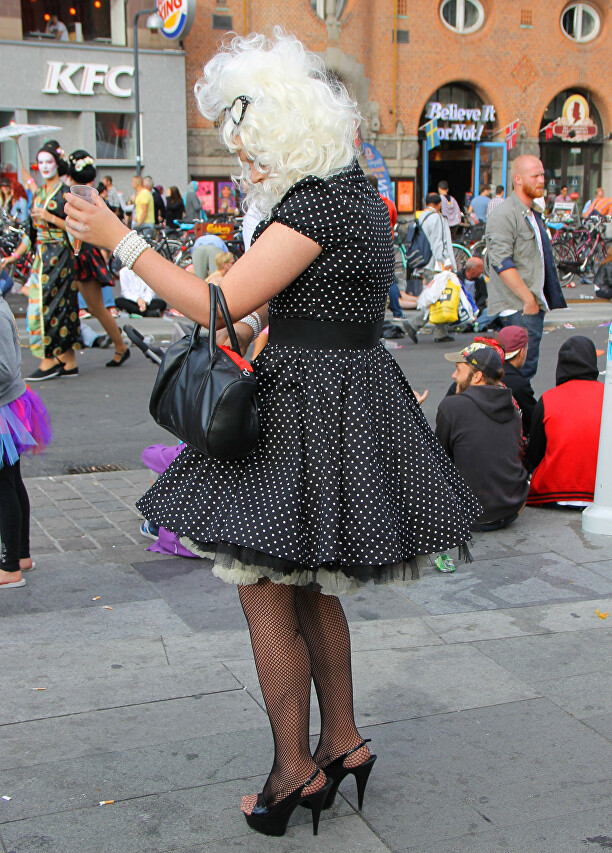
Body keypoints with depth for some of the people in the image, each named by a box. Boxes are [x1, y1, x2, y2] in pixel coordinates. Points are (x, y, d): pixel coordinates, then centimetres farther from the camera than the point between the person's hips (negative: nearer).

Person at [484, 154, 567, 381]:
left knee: (526, 367, 12)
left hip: (534, 305, 9)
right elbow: (502, 263, -21)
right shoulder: (504, 215, -12)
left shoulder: (533, 215, 20)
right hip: (518, 309, -9)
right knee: (523, 368, -11)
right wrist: (528, 298, -20)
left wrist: (538, 300, 20)